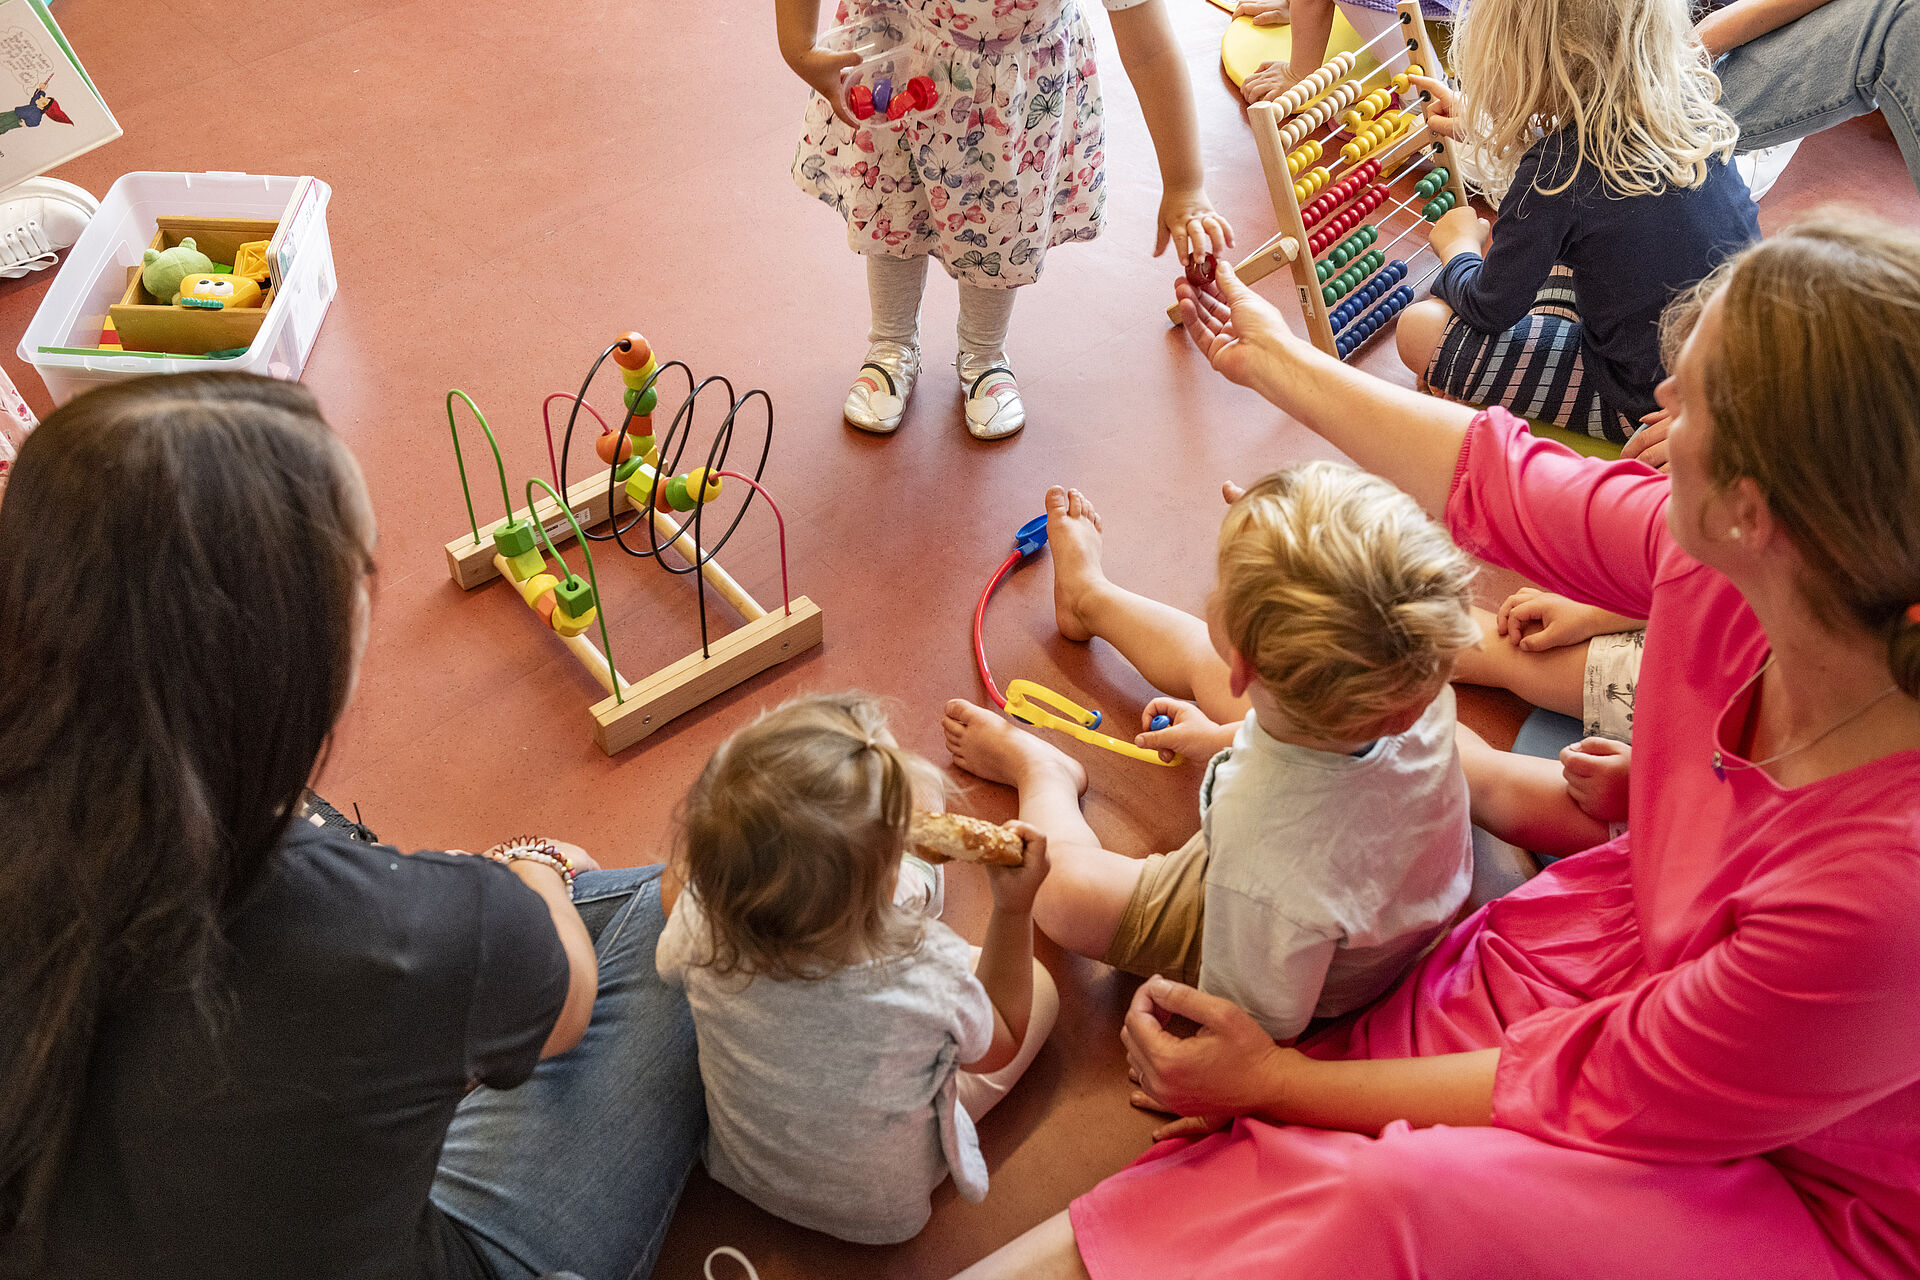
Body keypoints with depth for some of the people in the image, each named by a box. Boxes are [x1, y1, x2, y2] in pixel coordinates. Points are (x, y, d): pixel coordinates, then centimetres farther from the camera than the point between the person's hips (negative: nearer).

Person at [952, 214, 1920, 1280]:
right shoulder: (1721, 565, -21)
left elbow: (1597, 1095, -25)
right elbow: (1498, 483, -1)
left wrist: (1282, 1079, -16)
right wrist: (1273, 360, 12)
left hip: (1809, 1190, -6)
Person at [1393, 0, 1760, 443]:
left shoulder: (1551, 175, -28)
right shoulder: (1684, 98, -6)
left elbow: (1490, 310, -12)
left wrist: (1458, 245, 10)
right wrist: (1481, 127, 26)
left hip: (1651, 405, -8)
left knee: (1420, 330, -7)